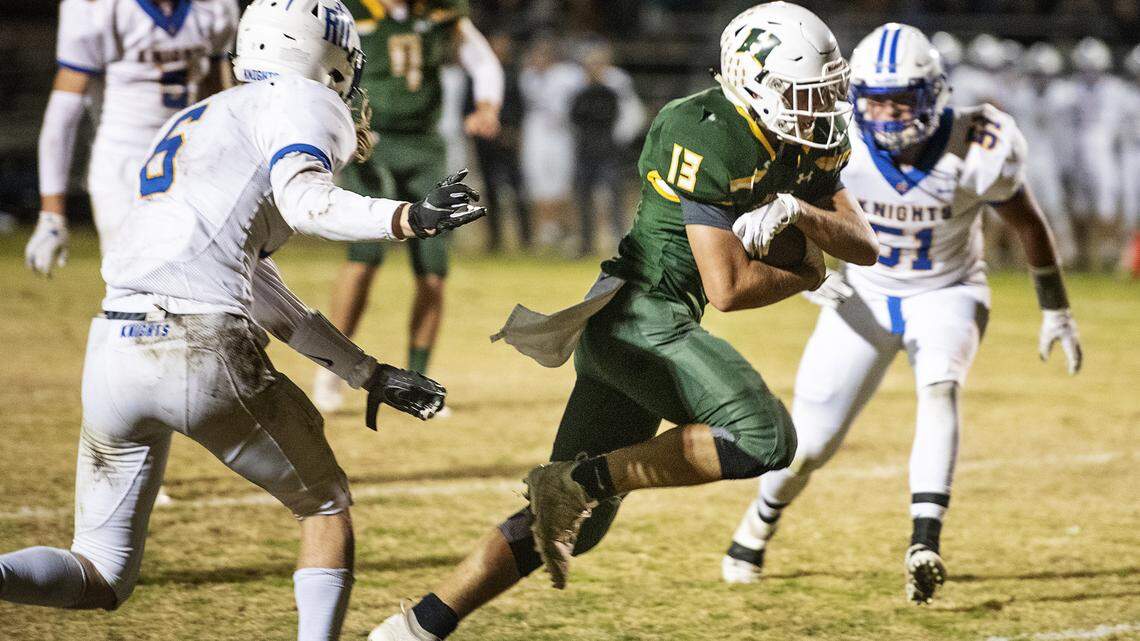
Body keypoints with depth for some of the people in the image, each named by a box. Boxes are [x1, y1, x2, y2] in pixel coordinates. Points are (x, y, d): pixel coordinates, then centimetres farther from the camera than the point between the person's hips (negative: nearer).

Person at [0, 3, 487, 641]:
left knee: (100, 583, 13)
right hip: (204, 356, -7)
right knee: (327, 504, 19)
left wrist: (367, 372, 32)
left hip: (113, 354, 7)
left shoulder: (197, 122, 31)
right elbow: (301, 199, -16)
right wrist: (410, 219, -29)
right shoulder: (299, 104, 7)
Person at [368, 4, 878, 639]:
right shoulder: (710, 138, -19)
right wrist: (802, 277, -2)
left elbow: (864, 247, 7)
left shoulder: (812, 147, 9)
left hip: (635, 325, 10)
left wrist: (800, 211, -11)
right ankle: (578, 481, -18)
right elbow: (728, 287, -20)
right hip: (641, 314, -10)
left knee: (575, 522, 8)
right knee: (765, 438, -23)